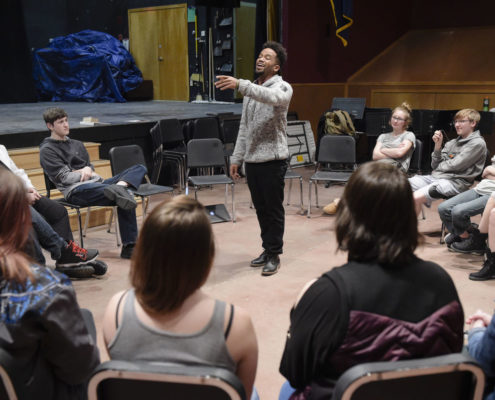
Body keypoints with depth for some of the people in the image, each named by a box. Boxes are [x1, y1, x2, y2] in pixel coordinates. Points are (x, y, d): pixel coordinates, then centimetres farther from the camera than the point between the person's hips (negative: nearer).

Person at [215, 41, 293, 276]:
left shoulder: (283, 87, -6)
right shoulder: (251, 90, 17)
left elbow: (270, 97, -33)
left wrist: (239, 84, -44)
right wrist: (236, 158, 13)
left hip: (272, 159, -7)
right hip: (251, 159, 7)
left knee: (273, 209, 0)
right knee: (260, 208, 13)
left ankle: (274, 255, 11)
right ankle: (267, 249, 26)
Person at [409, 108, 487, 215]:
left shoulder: (478, 143, -1)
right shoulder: (452, 143, 19)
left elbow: (455, 166, -9)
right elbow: (435, 165, 12)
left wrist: (439, 166, 7)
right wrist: (438, 145, 0)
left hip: (455, 181, -7)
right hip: (435, 177, 7)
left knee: (416, 198, -31)